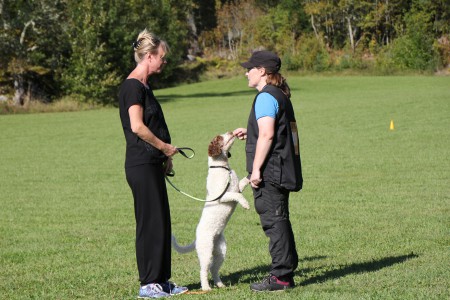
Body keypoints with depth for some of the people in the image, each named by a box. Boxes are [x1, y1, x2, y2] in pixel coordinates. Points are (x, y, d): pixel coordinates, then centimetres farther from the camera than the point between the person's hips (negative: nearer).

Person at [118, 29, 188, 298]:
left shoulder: (143, 86, 17)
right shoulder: (133, 86, -13)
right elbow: (137, 126, -22)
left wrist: (165, 156, 14)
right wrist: (165, 147, -12)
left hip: (153, 164, 10)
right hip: (142, 164, -10)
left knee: (161, 222, 12)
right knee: (150, 223, -5)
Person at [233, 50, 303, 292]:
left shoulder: (265, 97, -13)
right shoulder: (281, 95, 17)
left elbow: (267, 135, -22)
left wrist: (256, 168, -20)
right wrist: (249, 133, 21)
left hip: (269, 172, -10)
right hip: (283, 171, 10)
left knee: (274, 221, -7)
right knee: (279, 220, 14)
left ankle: (280, 276, -5)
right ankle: (286, 272, 19)